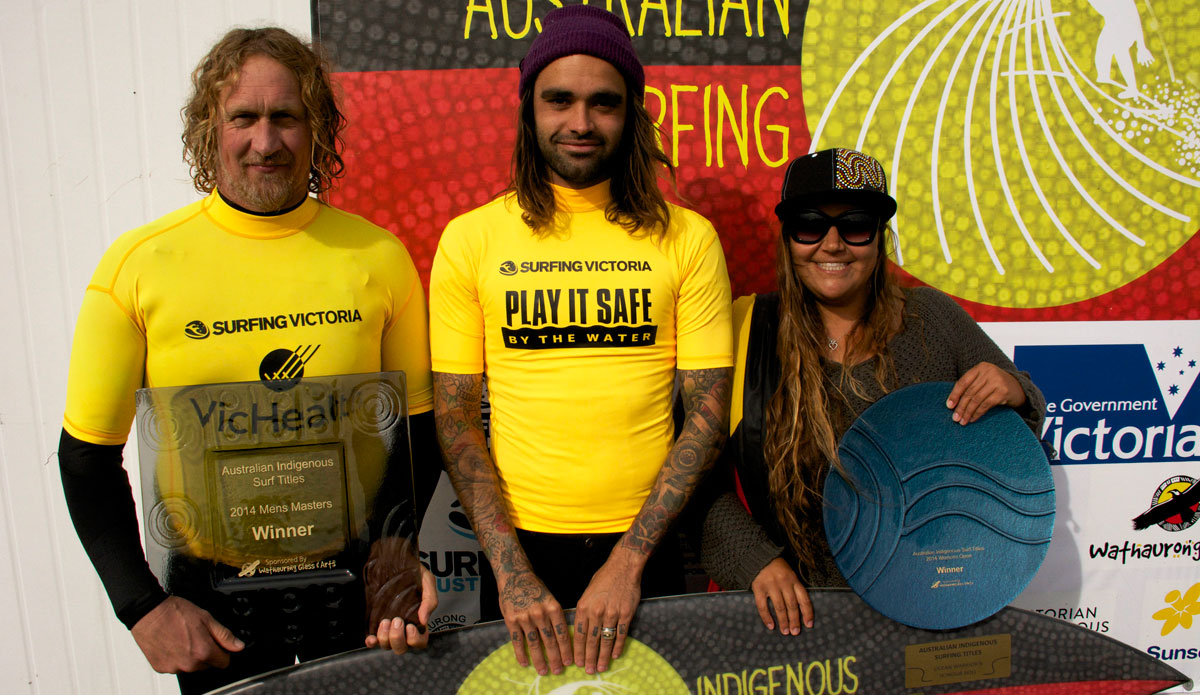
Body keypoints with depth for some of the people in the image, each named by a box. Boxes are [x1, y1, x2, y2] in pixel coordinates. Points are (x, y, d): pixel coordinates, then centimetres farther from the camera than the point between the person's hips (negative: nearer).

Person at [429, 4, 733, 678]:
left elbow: (709, 412, -5)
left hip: (646, 547, 0)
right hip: (521, 545, 0)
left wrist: (630, 558, -12)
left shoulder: (688, 238, -3)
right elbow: (455, 414, -2)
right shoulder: (470, 239, -2)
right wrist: (509, 567, -11)